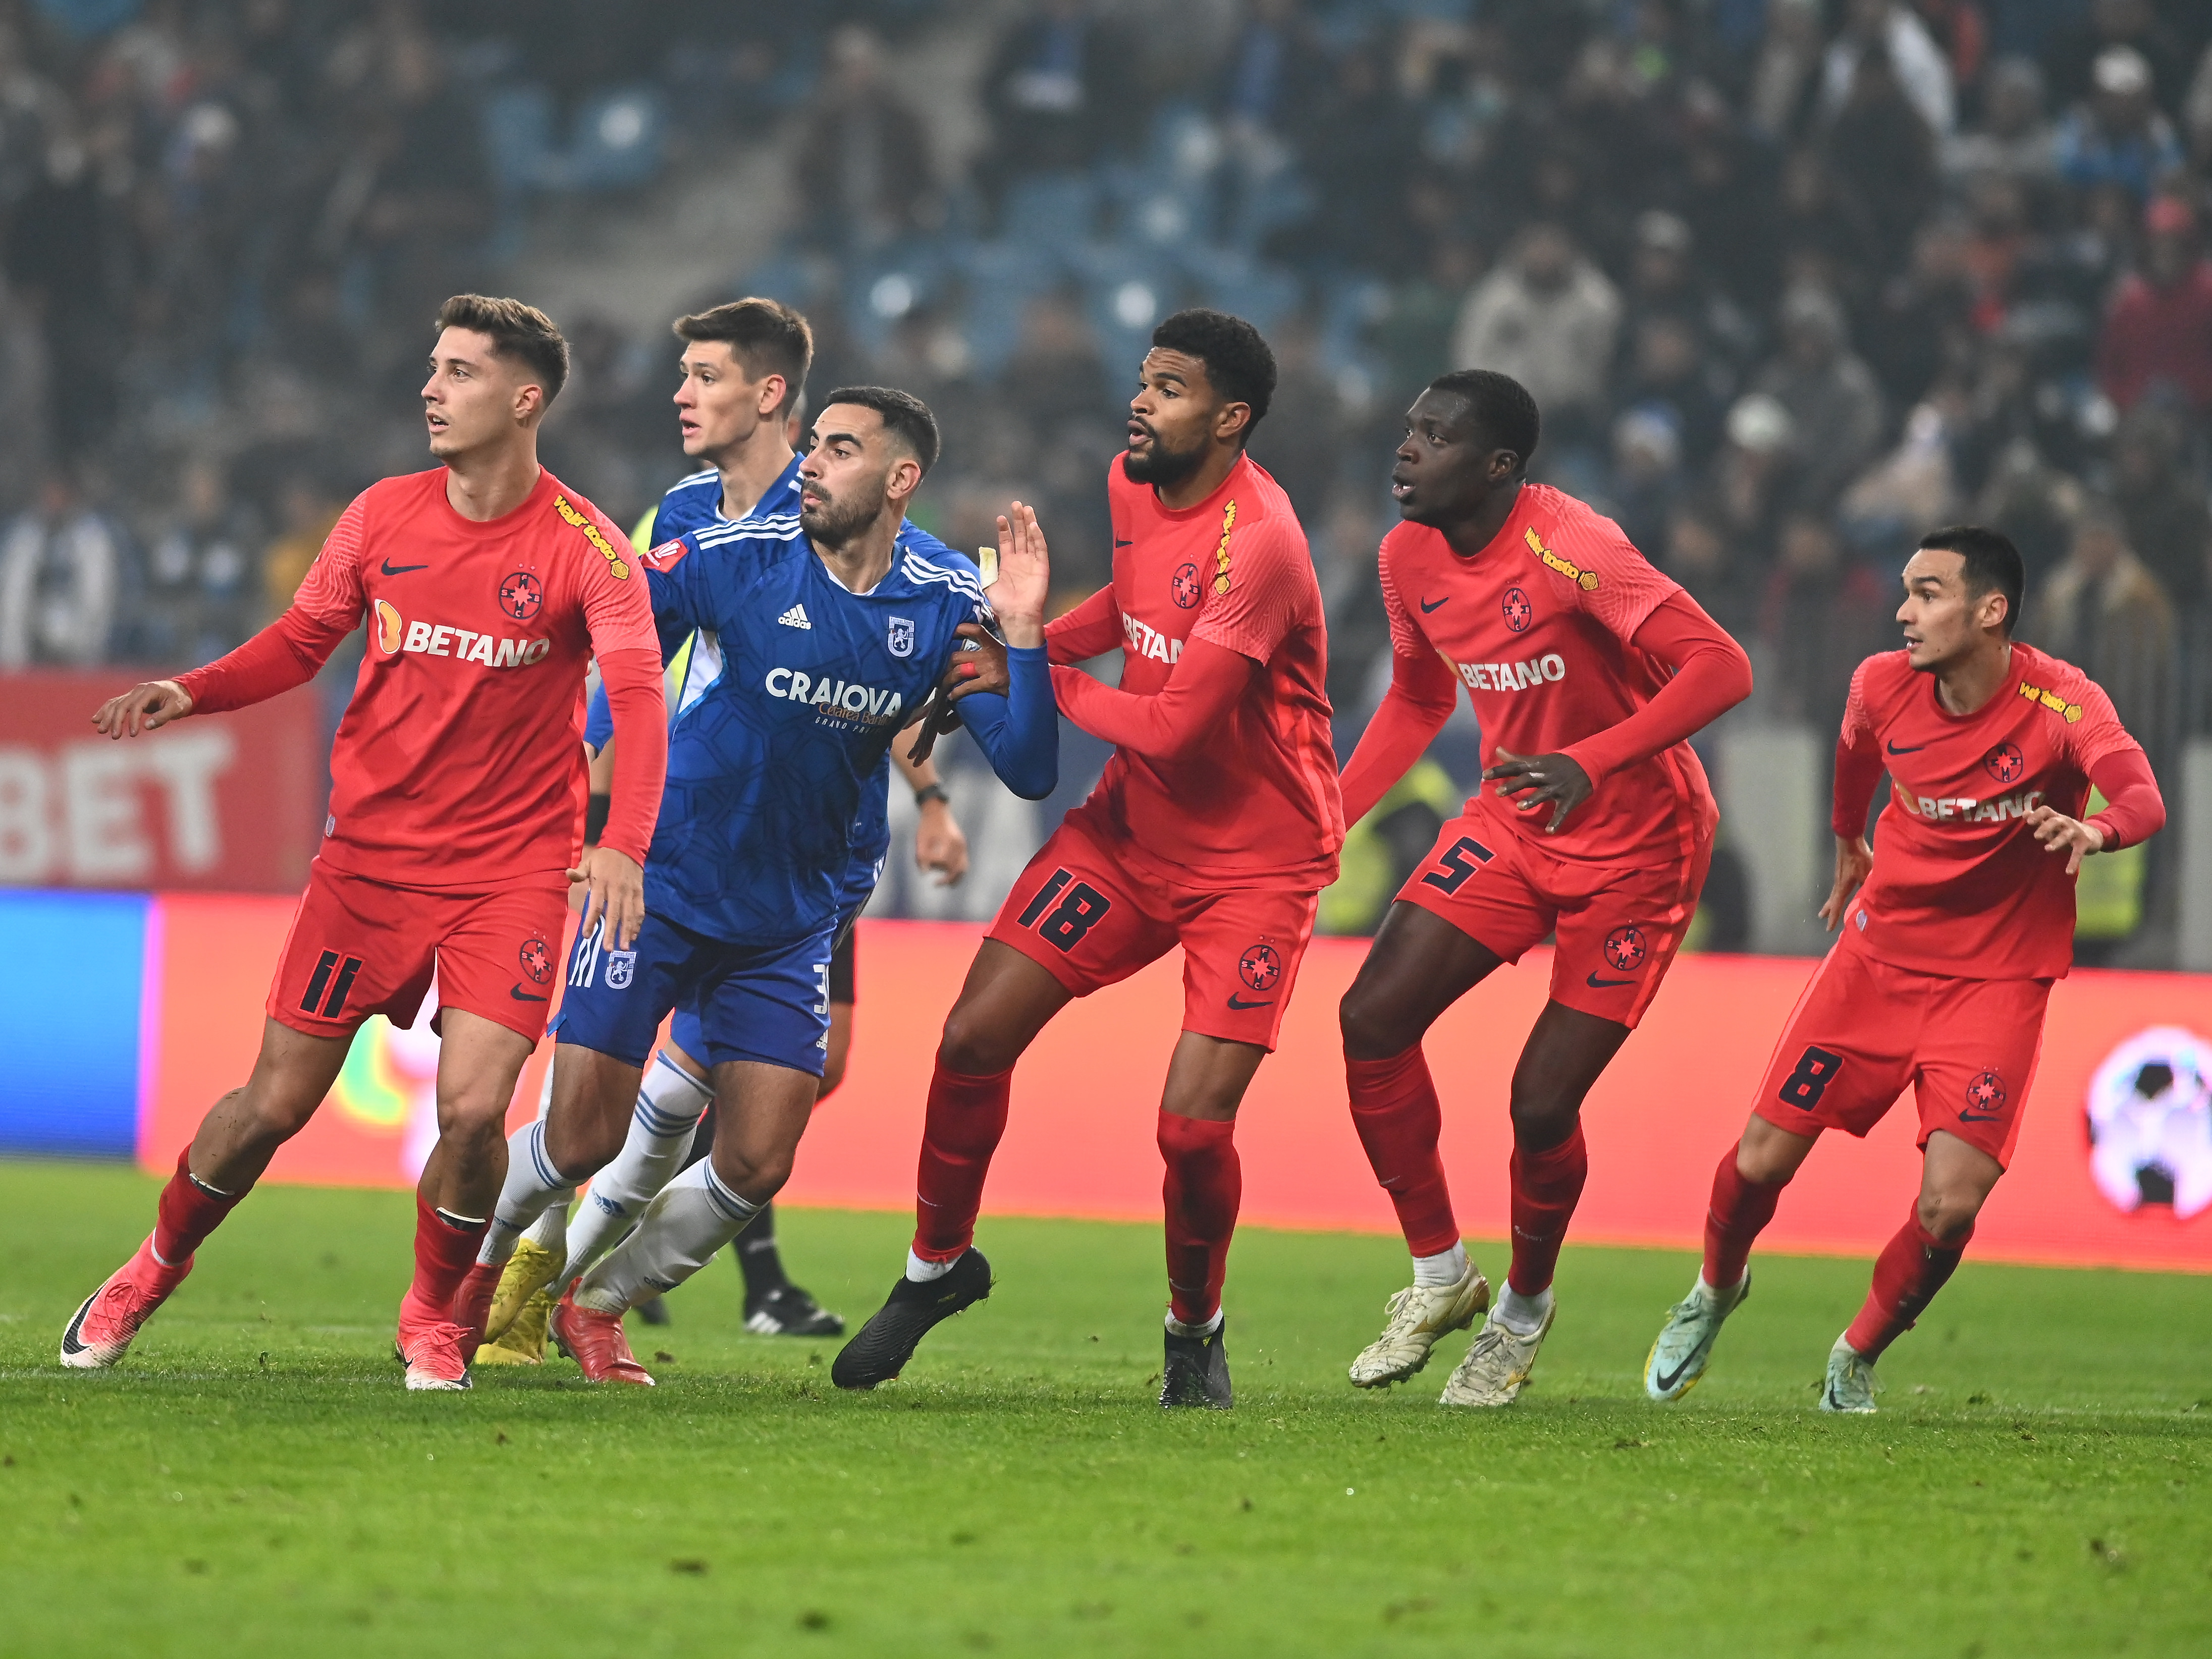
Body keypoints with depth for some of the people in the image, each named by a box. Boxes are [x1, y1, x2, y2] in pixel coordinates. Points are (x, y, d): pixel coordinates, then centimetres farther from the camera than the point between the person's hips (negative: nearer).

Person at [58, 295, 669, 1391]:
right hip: (370, 852, 2)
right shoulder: (382, 517, 1)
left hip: (512, 869, -2)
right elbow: (299, 642, 13)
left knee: (473, 1108, -16)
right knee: (274, 1104, 2)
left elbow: (638, 702, -18)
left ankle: (433, 1313, 11)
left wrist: (623, 845, -34)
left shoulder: (585, 549, -9)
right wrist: (186, 694, -6)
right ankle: (153, 1273, 27)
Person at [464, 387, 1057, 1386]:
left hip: (791, 918, 3)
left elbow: (1028, 772, -10)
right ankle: (468, 1268, 25)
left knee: (756, 1168, -1)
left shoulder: (948, 604, -7)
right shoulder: (737, 560, -13)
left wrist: (1024, 636, -24)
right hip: (661, 884, -3)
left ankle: (599, 1303, 24)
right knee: (580, 1140, -5)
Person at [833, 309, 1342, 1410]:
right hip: (1135, 826, 7)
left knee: (1193, 1124, -16)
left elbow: (1173, 729, -28)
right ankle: (936, 1267, 23)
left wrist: (1044, 684, -13)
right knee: (973, 1037, -1)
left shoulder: (1257, 544, -27)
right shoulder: (1134, 487, 0)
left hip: (1256, 858, -7)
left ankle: (1196, 1330, 13)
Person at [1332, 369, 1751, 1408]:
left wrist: (1592, 763, -43)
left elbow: (1722, 669, -32)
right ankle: (1439, 1276, 8)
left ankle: (1524, 1307, 22)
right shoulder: (1412, 556, -3)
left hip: (1636, 845, -7)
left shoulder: (1570, 551, -26)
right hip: (1512, 820, 7)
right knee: (1373, 1018, -10)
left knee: (1541, 1105, -9)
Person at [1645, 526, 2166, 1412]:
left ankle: (1857, 1358, 13)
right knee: (1763, 1160, 1)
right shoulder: (1884, 685, -8)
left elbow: (2145, 799, -36)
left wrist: (2096, 830, -59)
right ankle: (1715, 1291, 35)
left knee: (1950, 1205, -16)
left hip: (1998, 980, -3)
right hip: (1880, 952, 3)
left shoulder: (2062, 703, -20)